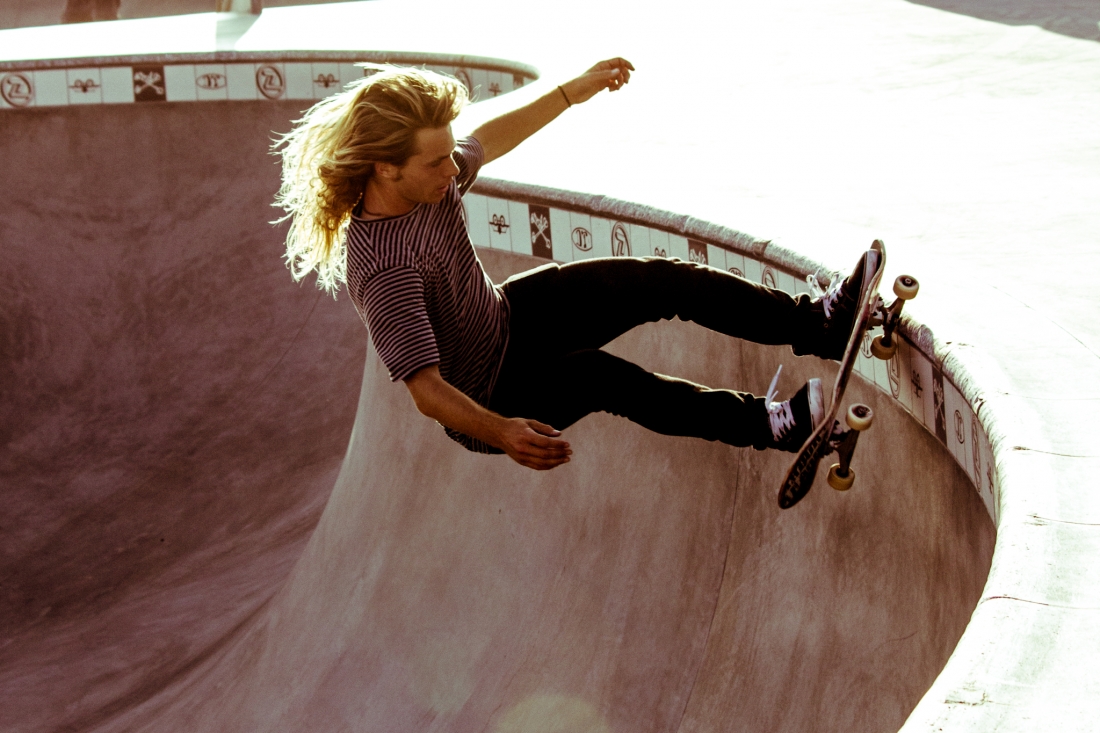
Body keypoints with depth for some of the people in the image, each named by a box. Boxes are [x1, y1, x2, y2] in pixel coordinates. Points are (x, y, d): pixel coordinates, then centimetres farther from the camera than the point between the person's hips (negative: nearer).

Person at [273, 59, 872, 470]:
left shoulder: (429, 180, -13)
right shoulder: (382, 271, -36)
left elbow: (487, 141, 10)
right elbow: (426, 390, -39)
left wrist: (573, 92, 12)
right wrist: (501, 432, -56)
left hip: (509, 316, 8)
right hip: (485, 397, -8)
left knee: (662, 281, -4)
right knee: (594, 374, -37)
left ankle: (817, 323, 1)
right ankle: (768, 424, -34)